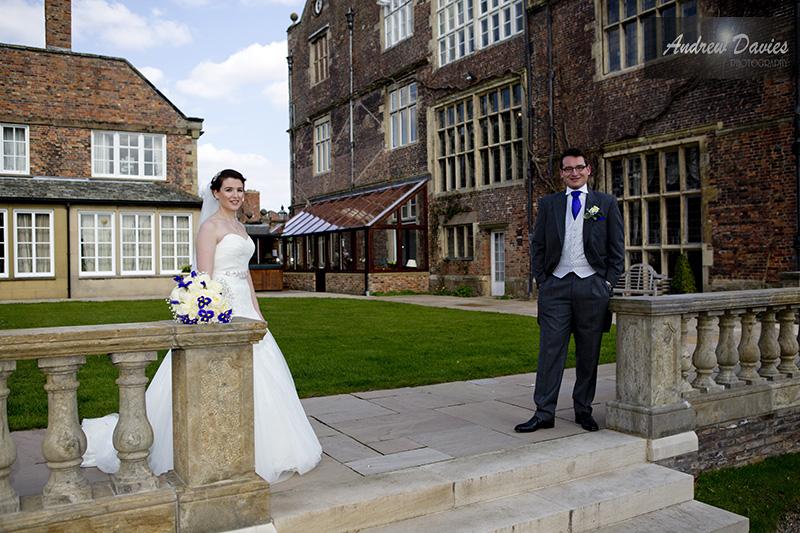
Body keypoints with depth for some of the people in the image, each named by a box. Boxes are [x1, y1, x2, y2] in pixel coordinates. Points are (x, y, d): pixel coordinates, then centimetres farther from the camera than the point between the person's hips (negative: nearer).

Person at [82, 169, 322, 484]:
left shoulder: (239, 227, 16)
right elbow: (203, 277, -16)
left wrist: (257, 312, 15)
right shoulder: (210, 226, -9)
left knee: (251, 378, 12)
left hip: (244, 309, 9)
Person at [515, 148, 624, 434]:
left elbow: (617, 248, 8)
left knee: (588, 353, 7)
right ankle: (544, 413, 4)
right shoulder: (548, 204, 12)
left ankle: (583, 410, 20)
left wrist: (608, 283, 0)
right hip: (556, 285, 0)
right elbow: (537, 246, 11)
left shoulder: (606, 203, 9)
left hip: (592, 285, 0)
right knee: (550, 349, -2)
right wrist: (541, 281, 1)